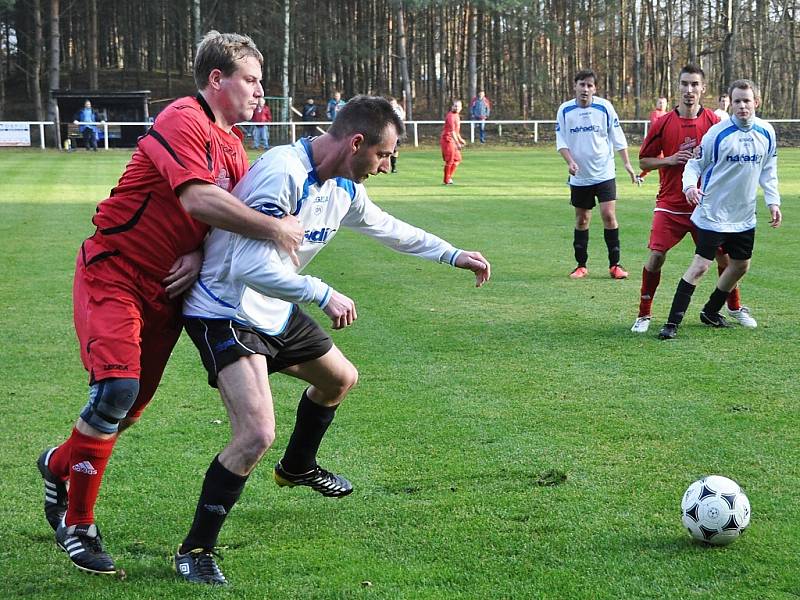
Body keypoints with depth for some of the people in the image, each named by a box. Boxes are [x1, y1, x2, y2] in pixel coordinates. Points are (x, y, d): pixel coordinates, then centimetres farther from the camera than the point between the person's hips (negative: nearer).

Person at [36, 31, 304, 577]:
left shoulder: (233, 145, 12)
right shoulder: (183, 120, -17)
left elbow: (230, 219, 11)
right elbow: (198, 199, -31)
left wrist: (199, 256, -9)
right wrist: (275, 229, -27)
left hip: (166, 288, 8)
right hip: (114, 272, -8)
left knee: (131, 408, 9)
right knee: (116, 389, -22)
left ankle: (60, 464, 38)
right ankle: (77, 522, -6)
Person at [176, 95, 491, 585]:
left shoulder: (344, 187, 1)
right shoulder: (282, 173, -29)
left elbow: (388, 228, 22)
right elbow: (251, 267, -35)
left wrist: (453, 255, 26)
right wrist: (324, 295, -32)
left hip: (275, 310, 10)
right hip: (225, 311, -10)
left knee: (340, 379, 27)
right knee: (257, 434, -23)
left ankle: (297, 468, 54)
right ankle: (196, 551, -8)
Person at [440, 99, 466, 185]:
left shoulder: (457, 116, 13)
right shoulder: (451, 116, -18)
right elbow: (452, 131, -28)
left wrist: (460, 139, 32)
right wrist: (457, 143, -34)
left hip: (453, 140, 10)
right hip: (447, 140, -10)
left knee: (457, 159, 14)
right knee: (450, 160, -4)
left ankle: (449, 177, 21)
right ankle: (446, 180, 6)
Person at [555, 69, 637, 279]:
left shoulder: (605, 107, -4)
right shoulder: (564, 110, -1)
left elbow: (618, 137, 1)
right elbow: (561, 141, 2)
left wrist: (627, 163, -3)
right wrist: (570, 162, -13)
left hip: (604, 173, -2)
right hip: (579, 176, 2)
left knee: (609, 215, -10)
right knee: (581, 220, 8)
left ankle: (614, 264, -1)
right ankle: (581, 266, 18)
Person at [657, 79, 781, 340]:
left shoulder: (766, 132, 1)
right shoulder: (718, 133, -14)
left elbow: (768, 171, 13)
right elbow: (695, 164, -8)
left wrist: (773, 201, 8)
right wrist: (690, 186, -26)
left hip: (745, 216, 6)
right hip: (713, 213, -6)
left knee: (740, 265, 14)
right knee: (700, 265, -12)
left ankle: (711, 312, 33)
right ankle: (672, 322, -8)